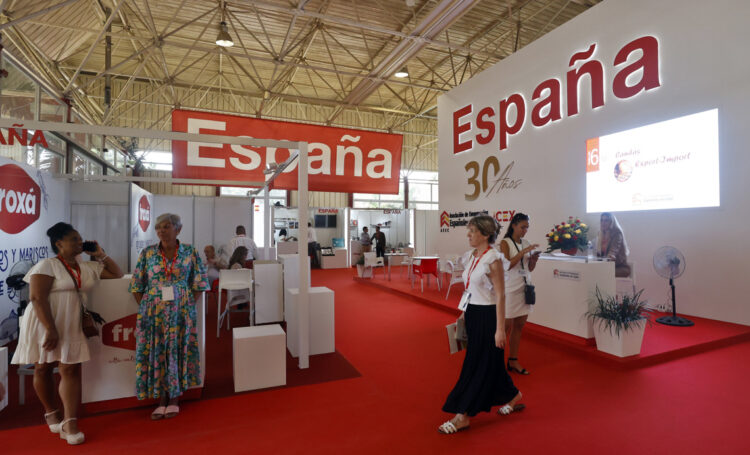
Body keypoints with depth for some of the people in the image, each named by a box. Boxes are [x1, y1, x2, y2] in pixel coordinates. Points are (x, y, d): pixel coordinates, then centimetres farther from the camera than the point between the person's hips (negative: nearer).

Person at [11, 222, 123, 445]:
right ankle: (51, 413, 32)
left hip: (70, 327, 4)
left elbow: (117, 274, 15)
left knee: (71, 370, -3)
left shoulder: (87, 267, 8)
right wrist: (51, 329, -24)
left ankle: (70, 423, -2)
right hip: (44, 325, -4)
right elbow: (37, 298, -18)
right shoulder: (47, 265, -10)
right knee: (43, 369, 13)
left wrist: (101, 255, 5)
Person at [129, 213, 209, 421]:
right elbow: (137, 286, 6)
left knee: (177, 353, 7)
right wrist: (146, 308, -1)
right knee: (155, 354, 7)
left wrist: (188, 306, -4)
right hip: (153, 315, 1)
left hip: (180, 314, -1)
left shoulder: (190, 253, -2)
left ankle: (174, 400, 24)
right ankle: (162, 400, 24)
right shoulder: (147, 253, 1)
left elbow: (199, 284, 2)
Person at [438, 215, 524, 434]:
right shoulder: (471, 256, 7)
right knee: (490, 362, 20)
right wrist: (463, 314, 16)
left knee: (478, 365, 2)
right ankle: (513, 397, 42)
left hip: (487, 316, -8)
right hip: (473, 314, 8)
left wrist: (500, 329, -17)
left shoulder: (493, 259, -16)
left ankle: (462, 416, 12)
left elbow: (500, 296, -17)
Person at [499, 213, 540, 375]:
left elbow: (530, 268, 15)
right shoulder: (505, 243, -6)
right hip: (510, 288, -6)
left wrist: (534, 258, -5)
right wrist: (523, 252, -20)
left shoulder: (526, 243, 11)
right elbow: (507, 265, -17)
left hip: (524, 287, 6)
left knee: (519, 325, 10)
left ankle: (513, 360, 20)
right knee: (506, 325, -2)